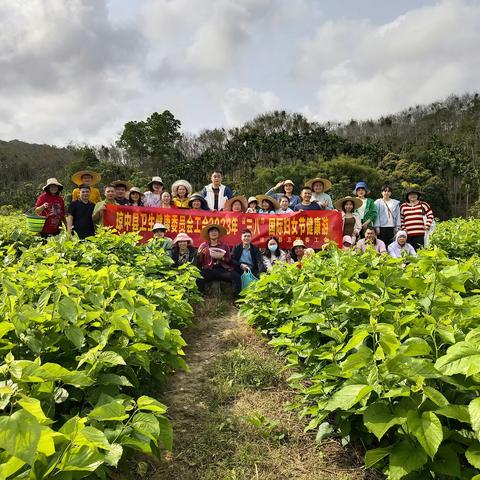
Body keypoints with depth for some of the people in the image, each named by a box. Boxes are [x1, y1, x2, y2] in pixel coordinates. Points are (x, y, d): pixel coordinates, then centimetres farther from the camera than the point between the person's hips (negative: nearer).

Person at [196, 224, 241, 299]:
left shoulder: (224, 246, 19)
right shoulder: (203, 245, 16)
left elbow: (229, 260, 14)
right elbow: (198, 263, 11)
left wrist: (221, 258, -6)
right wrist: (200, 254, -9)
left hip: (223, 269, 1)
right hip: (209, 270, -1)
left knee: (236, 276, -28)